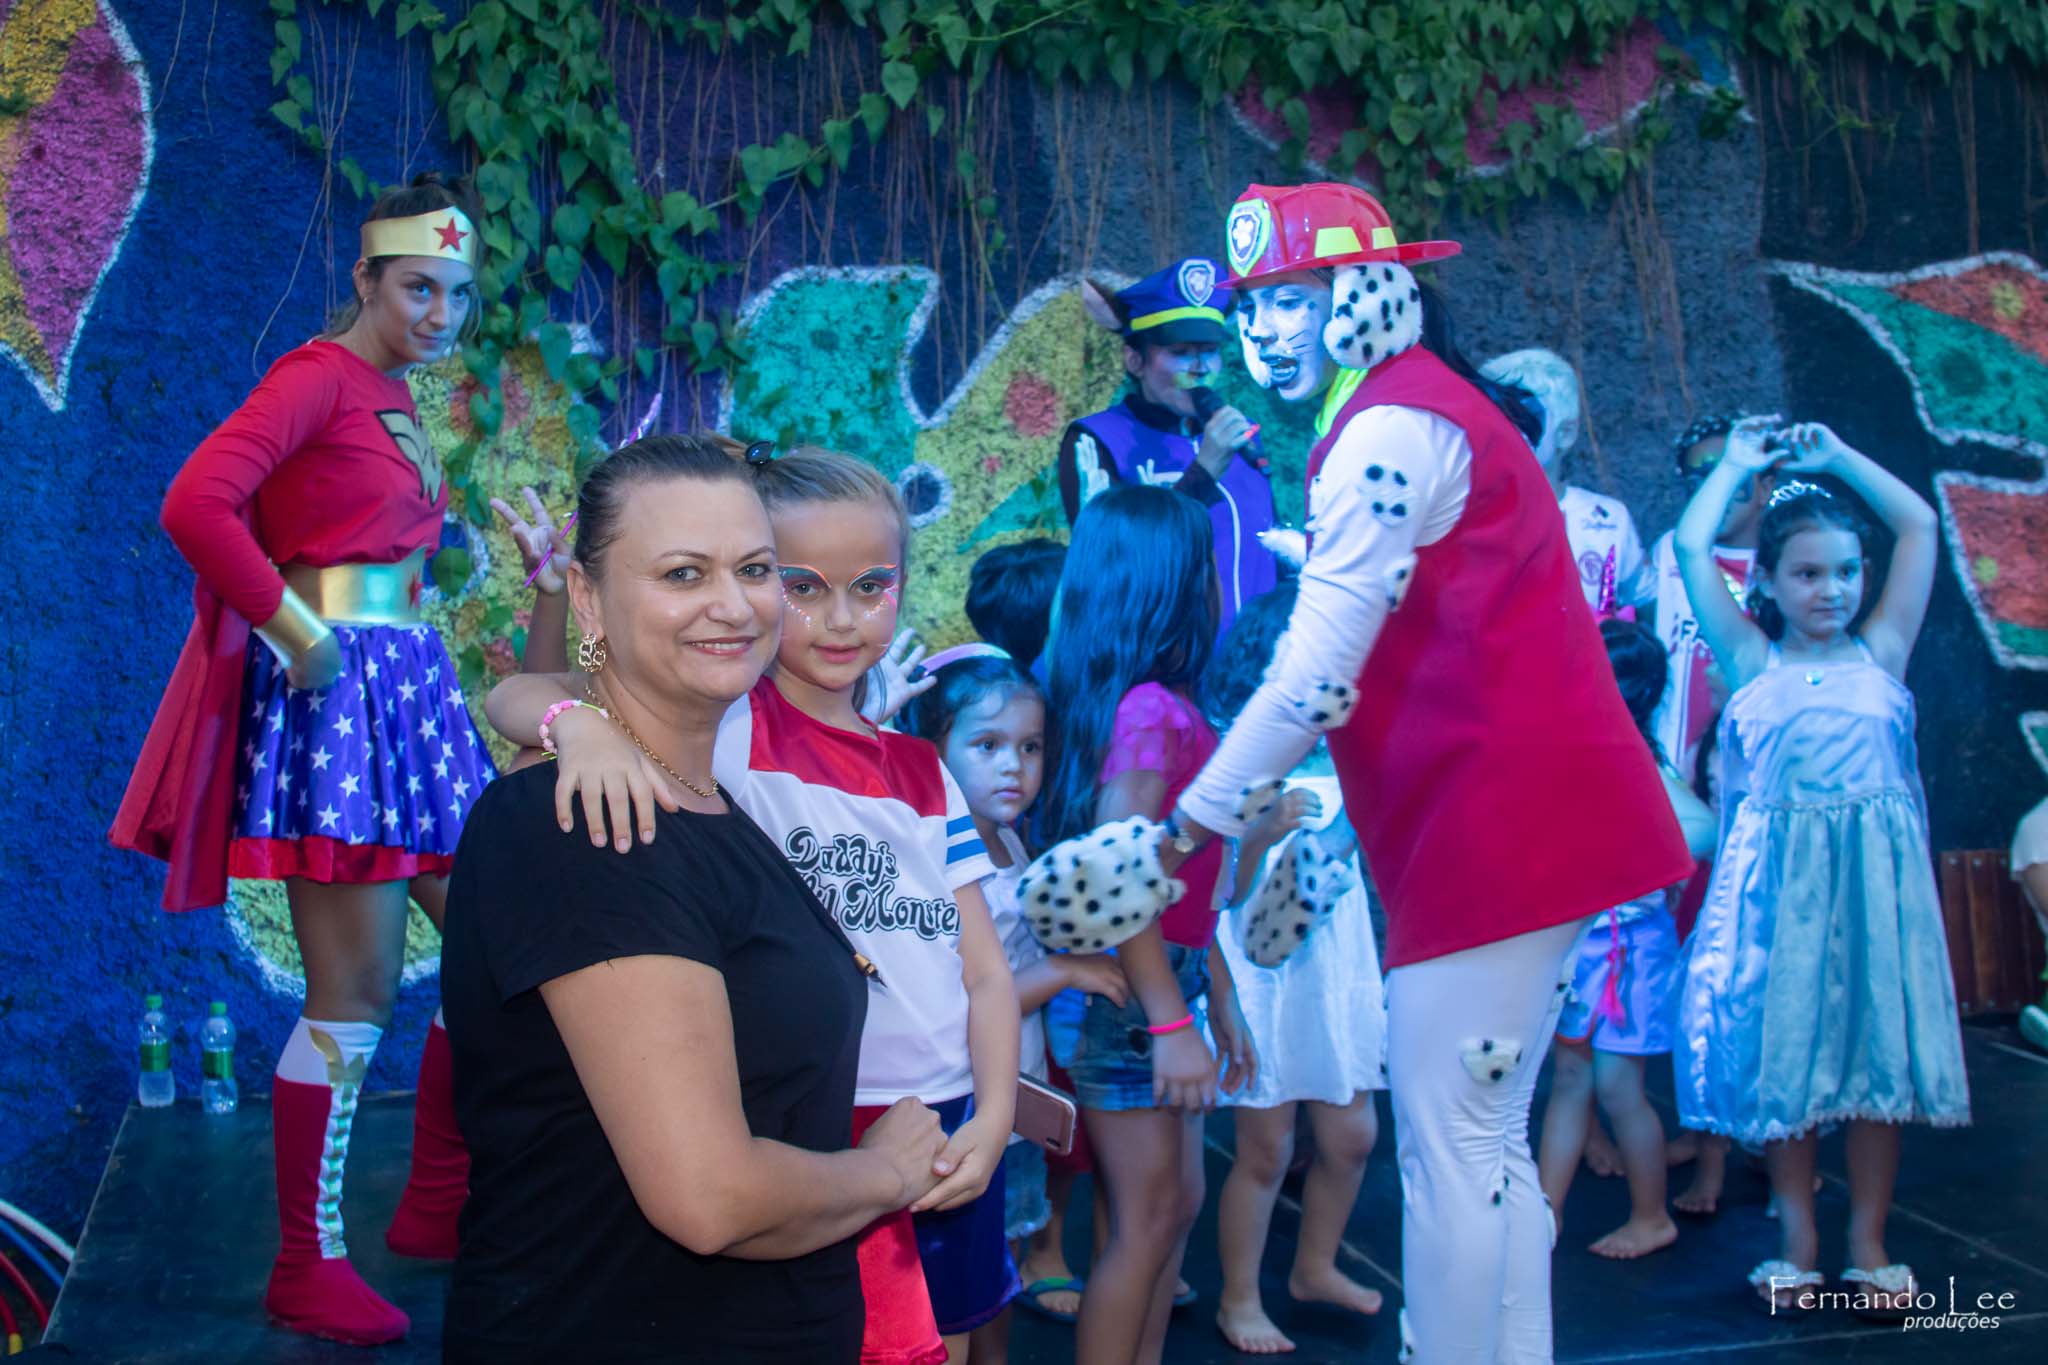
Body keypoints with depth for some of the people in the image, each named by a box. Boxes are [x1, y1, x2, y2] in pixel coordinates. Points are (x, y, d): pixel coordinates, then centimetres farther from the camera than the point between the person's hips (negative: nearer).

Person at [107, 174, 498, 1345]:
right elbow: (196, 505, -21)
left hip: (411, 679, 9)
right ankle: (309, 1271, 8)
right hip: (337, 683, -9)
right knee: (358, 993, -5)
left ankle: (439, 1207, 24)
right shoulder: (319, 373, -9)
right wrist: (296, 629, -17)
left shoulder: (396, 398, 17)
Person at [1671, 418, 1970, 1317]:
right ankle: (1798, 1237, 15)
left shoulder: (1880, 651, 11)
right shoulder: (1751, 661, 8)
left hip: (1874, 871, 1)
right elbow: (1691, 546, 6)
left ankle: (1868, 1244, 12)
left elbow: (1920, 527, 12)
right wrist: (1738, 464, 19)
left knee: (1877, 1044, 3)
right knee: (1784, 1050, 3)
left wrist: (1836, 457, 19)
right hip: (1781, 876, -1)